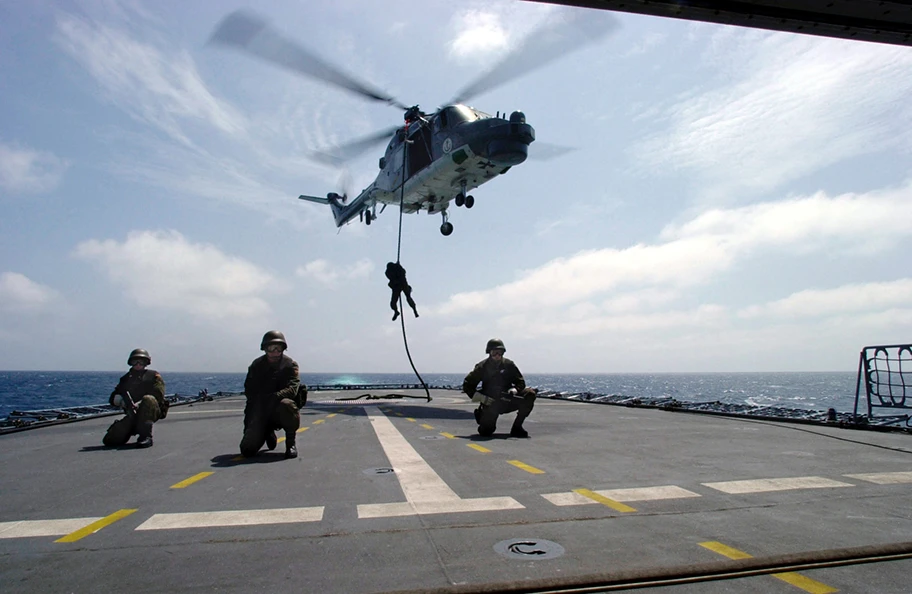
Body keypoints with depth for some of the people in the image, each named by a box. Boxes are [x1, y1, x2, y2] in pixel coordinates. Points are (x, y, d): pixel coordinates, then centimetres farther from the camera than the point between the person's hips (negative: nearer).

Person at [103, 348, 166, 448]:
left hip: (153, 412, -3)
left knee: (148, 399, -37)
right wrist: (121, 400, -11)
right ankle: (135, 429, 15)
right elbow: (112, 399, 14)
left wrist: (139, 404, -21)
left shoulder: (153, 375, 8)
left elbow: (158, 396, -7)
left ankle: (146, 437, -32)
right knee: (109, 440, -12)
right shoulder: (126, 378, 20)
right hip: (133, 415, 3)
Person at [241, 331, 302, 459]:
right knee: (247, 450, -12)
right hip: (261, 412, 3)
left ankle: (291, 443, -13)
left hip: (280, 411, -3)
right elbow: (249, 391, 3)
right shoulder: (256, 365, 5)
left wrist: (273, 397, -36)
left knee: (286, 404, -39)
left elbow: (292, 389, -18)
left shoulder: (290, 364, -4)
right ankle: (268, 434, 25)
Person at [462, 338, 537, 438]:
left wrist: (514, 390, -17)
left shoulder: (509, 364, 0)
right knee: (485, 431, -21)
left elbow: (520, 382, 6)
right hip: (490, 403, -3)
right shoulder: (482, 367, -6)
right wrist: (481, 398, -15)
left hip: (507, 401, 3)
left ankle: (517, 428, -12)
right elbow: (467, 385, -3)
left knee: (530, 393, -17)